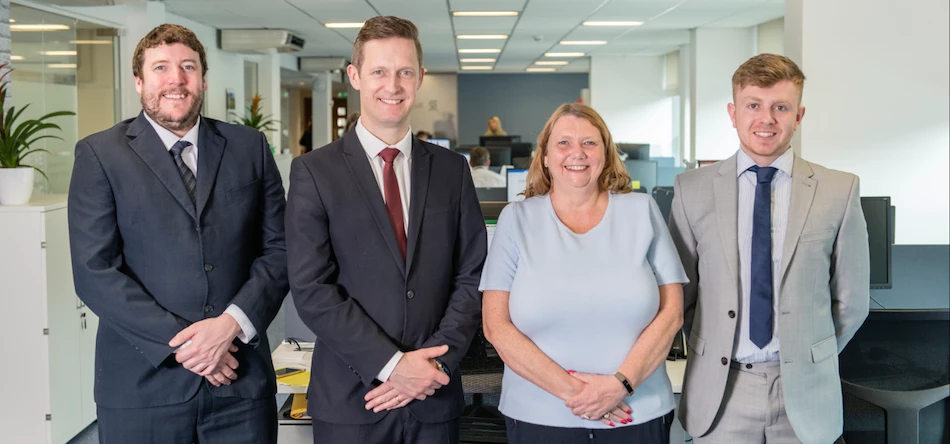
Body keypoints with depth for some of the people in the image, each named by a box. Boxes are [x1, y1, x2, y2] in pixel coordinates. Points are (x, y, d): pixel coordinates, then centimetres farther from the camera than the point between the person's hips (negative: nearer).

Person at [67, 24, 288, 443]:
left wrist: (232, 323, -12)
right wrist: (181, 342, -14)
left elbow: (278, 249, 3)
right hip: (143, 384, -2)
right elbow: (94, 272, -7)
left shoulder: (250, 148, 7)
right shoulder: (99, 154, 0)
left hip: (241, 379, 2)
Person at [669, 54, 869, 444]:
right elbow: (680, 290, 5)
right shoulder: (693, 189, -1)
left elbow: (851, 299, 5)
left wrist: (811, 357, 8)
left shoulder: (838, 190, -2)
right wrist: (708, 351, 5)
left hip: (803, 393, 0)